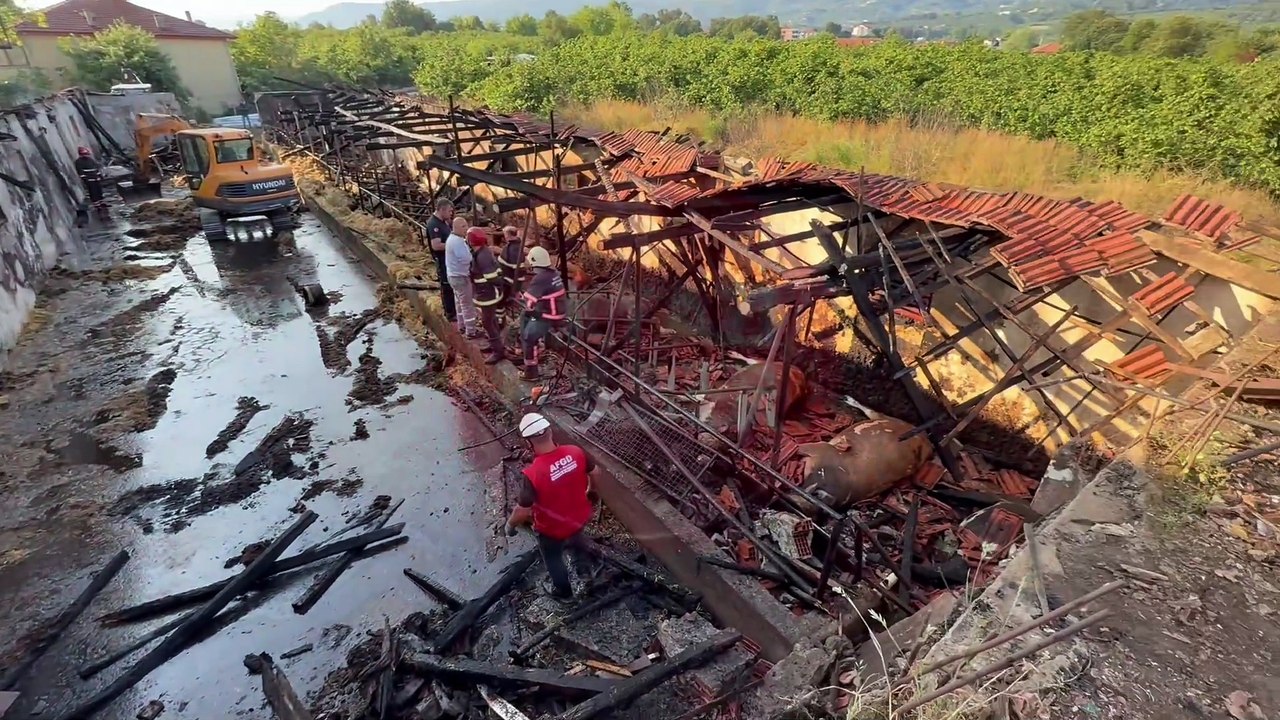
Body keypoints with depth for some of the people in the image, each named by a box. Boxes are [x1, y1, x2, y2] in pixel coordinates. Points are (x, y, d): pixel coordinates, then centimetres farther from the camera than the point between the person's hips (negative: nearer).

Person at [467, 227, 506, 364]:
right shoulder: (484, 251, 4)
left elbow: (492, 277, -27)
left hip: (488, 294, -10)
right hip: (487, 293, 11)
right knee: (491, 319, 22)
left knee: (487, 322, -4)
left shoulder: (482, 256, -28)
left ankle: (498, 351, 3)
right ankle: (495, 344, 37)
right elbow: (496, 270, 13)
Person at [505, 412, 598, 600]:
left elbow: (523, 511, -27)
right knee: (576, 536, 39)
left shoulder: (533, 473, -38)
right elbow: (595, 472, -5)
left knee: (553, 558, 28)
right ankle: (584, 567, 67)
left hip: (552, 528, -4)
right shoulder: (575, 452, -24)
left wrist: (510, 524, -6)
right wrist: (588, 490, 17)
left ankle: (563, 591, 55)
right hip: (580, 516, 4)